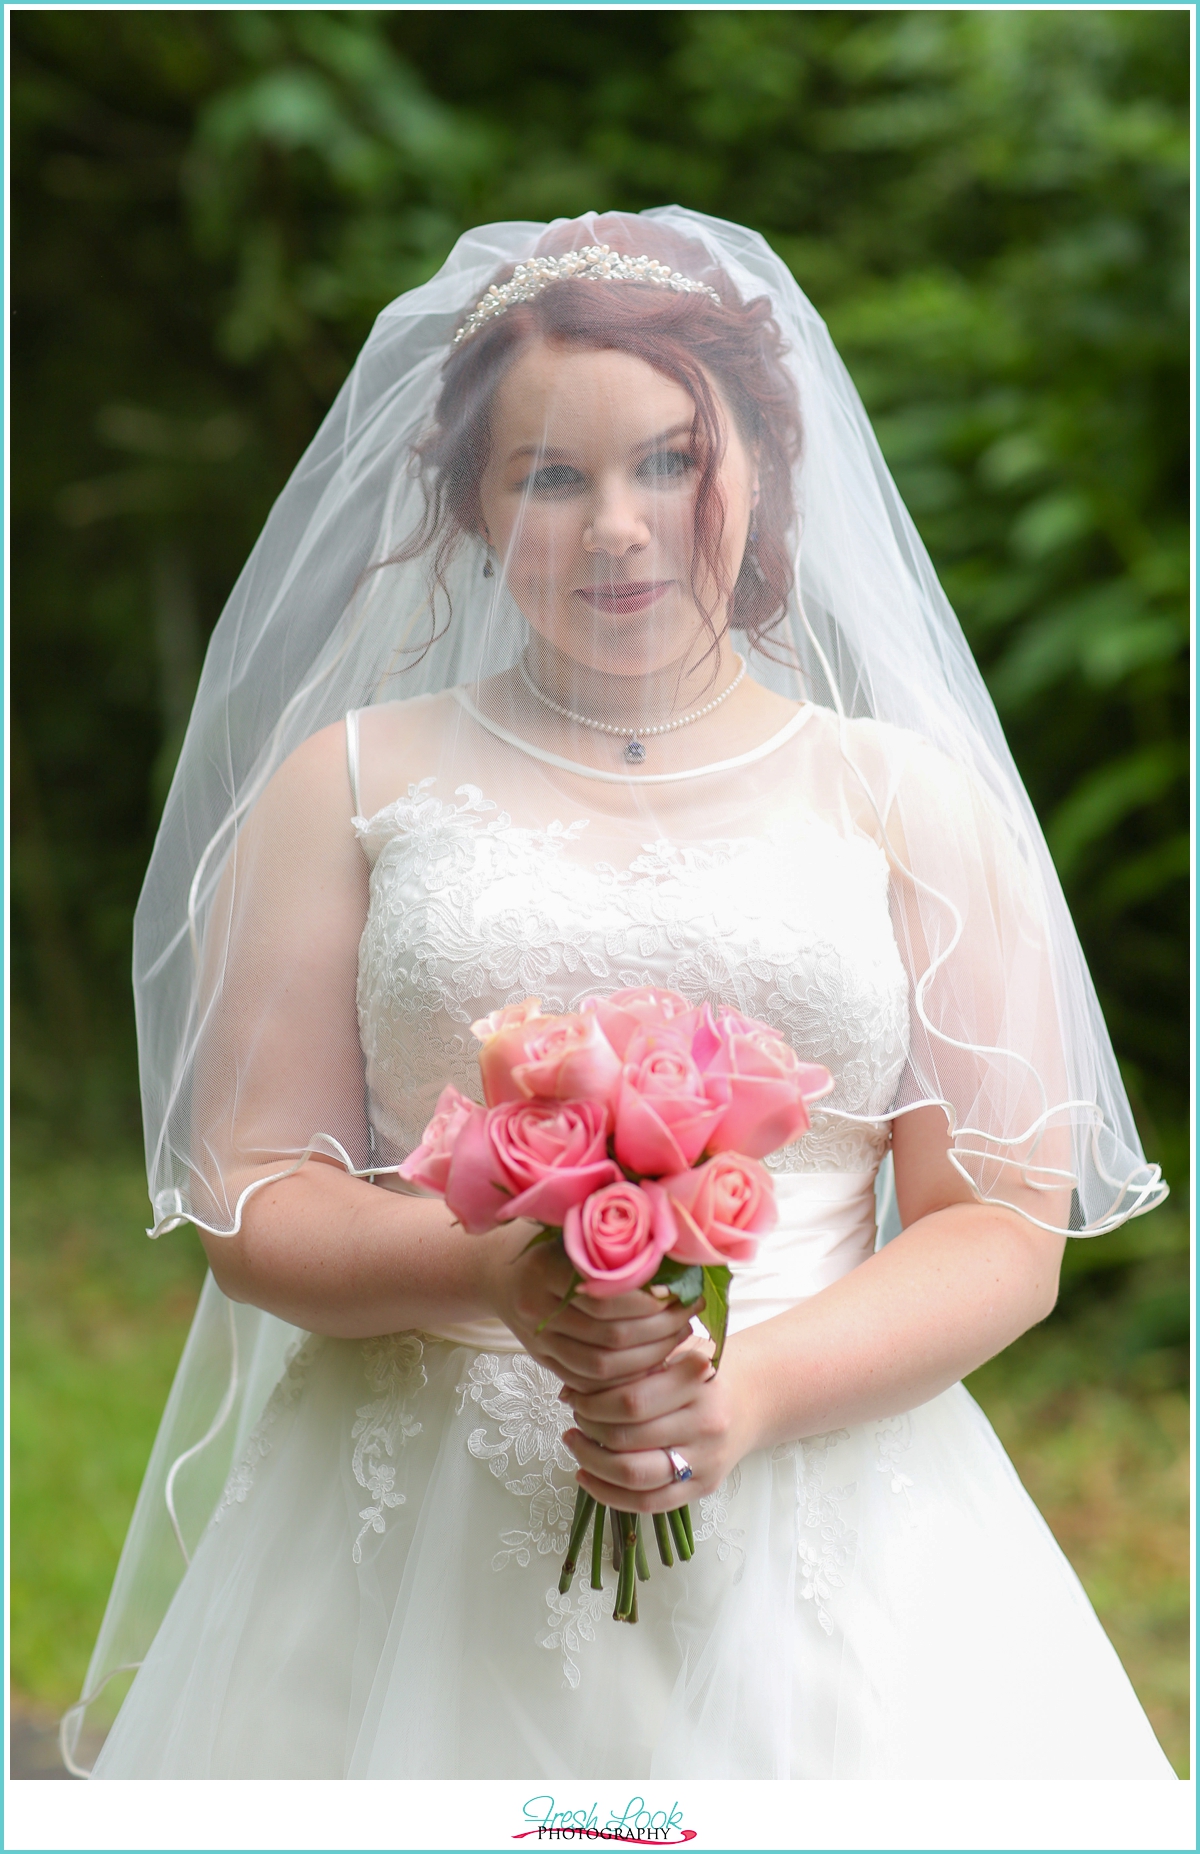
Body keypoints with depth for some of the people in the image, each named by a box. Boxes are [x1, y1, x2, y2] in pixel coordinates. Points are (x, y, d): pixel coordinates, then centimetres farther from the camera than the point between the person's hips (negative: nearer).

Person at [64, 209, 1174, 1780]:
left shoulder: (909, 798, 7)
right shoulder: (350, 783, 7)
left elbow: (1006, 1226, 2)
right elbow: (252, 1198, 3)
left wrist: (755, 1389, -14)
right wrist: (493, 1275, -17)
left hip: (825, 1544, 0)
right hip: (420, 1556, 0)